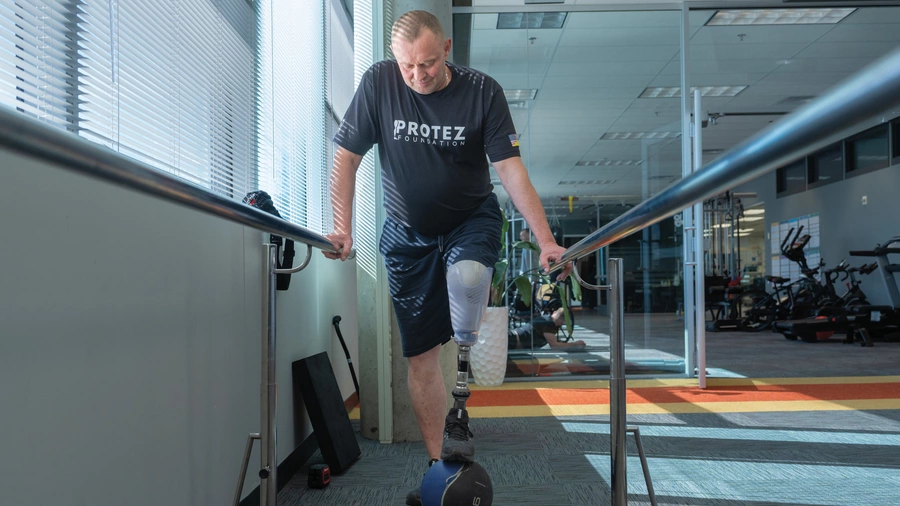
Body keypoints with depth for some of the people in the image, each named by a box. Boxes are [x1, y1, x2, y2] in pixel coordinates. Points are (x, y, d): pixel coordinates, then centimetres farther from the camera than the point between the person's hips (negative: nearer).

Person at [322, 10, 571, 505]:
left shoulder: (482, 91, -14)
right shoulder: (378, 82, -11)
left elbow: (511, 170, -16)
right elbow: (346, 158, -6)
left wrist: (546, 241, -24)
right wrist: (343, 227, -15)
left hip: (471, 219, -1)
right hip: (407, 232, 2)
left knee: (467, 278, -36)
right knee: (419, 354, 1)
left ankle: (460, 406, -16)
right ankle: (439, 466, 15)